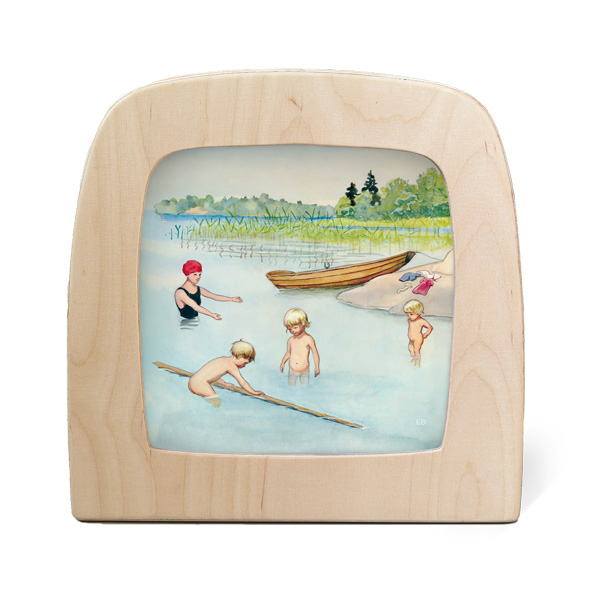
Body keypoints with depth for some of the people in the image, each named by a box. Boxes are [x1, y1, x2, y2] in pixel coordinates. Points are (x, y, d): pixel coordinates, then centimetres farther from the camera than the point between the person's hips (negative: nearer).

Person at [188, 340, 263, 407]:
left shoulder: (223, 360, 19)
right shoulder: (232, 366, -8)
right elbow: (242, 383, -4)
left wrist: (225, 384, 44)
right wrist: (254, 392, 7)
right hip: (199, 383, -10)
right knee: (217, 403, -17)